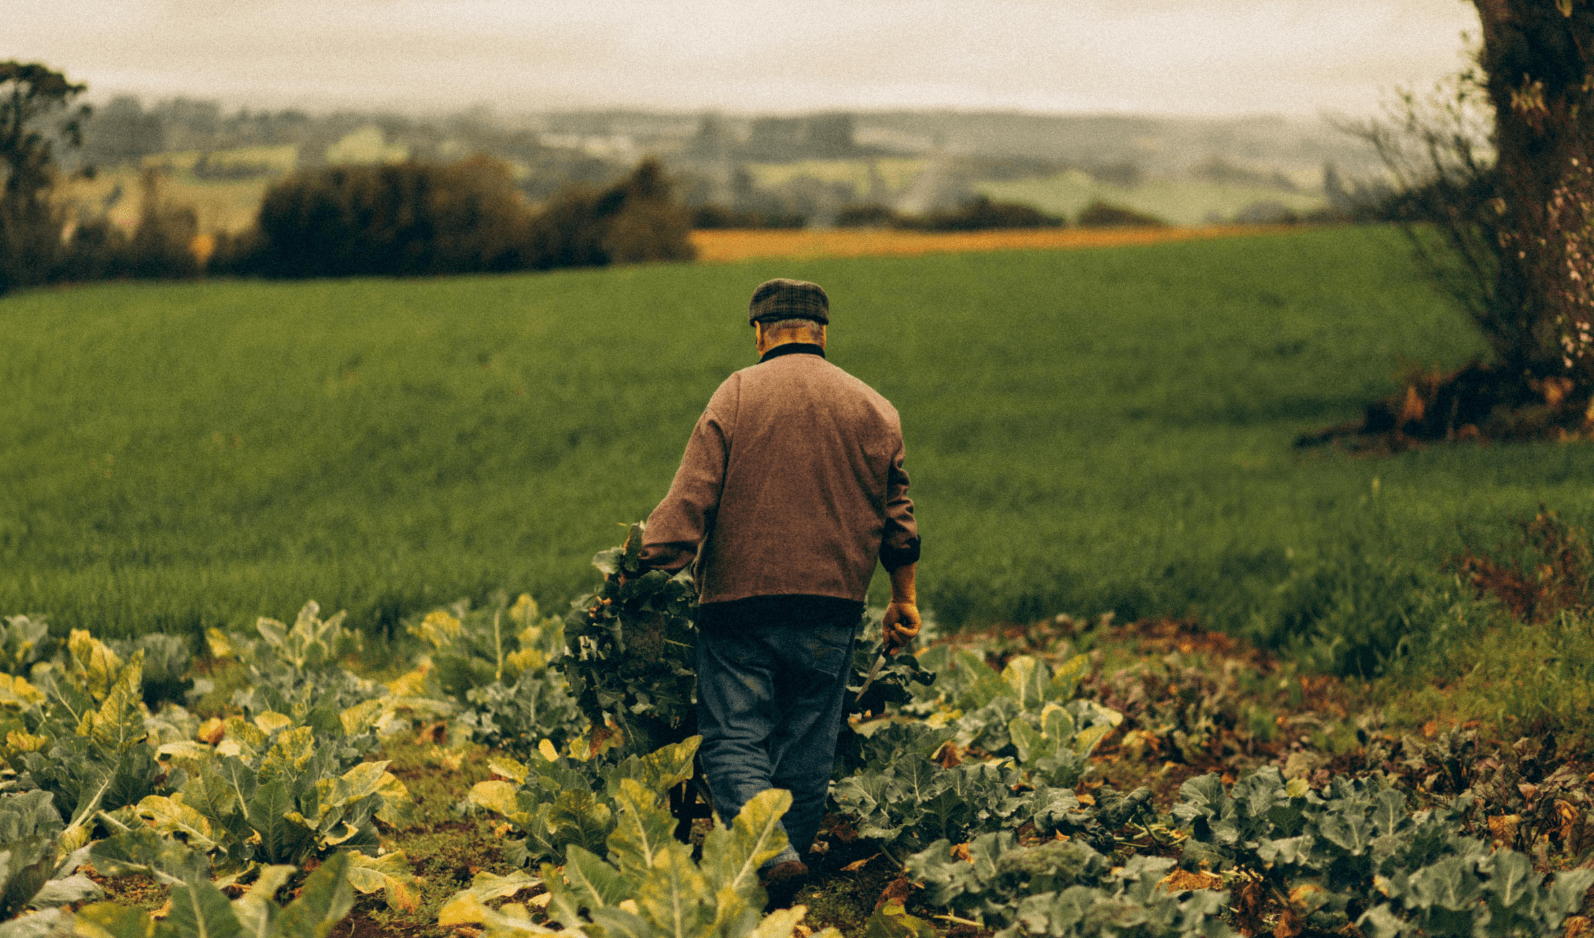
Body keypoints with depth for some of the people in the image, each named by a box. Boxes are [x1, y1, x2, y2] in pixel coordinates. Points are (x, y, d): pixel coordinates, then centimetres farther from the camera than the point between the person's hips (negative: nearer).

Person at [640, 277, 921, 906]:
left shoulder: (736, 395, -2)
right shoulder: (874, 411, 8)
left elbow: (690, 499, -10)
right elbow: (896, 520, 15)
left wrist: (650, 567, -8)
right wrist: (904, 600, 26)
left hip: (740, 599, -3)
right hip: (831, 609, 3)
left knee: (732, 742, -1)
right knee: (807, 752, 12)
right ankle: (790, 853, 18)